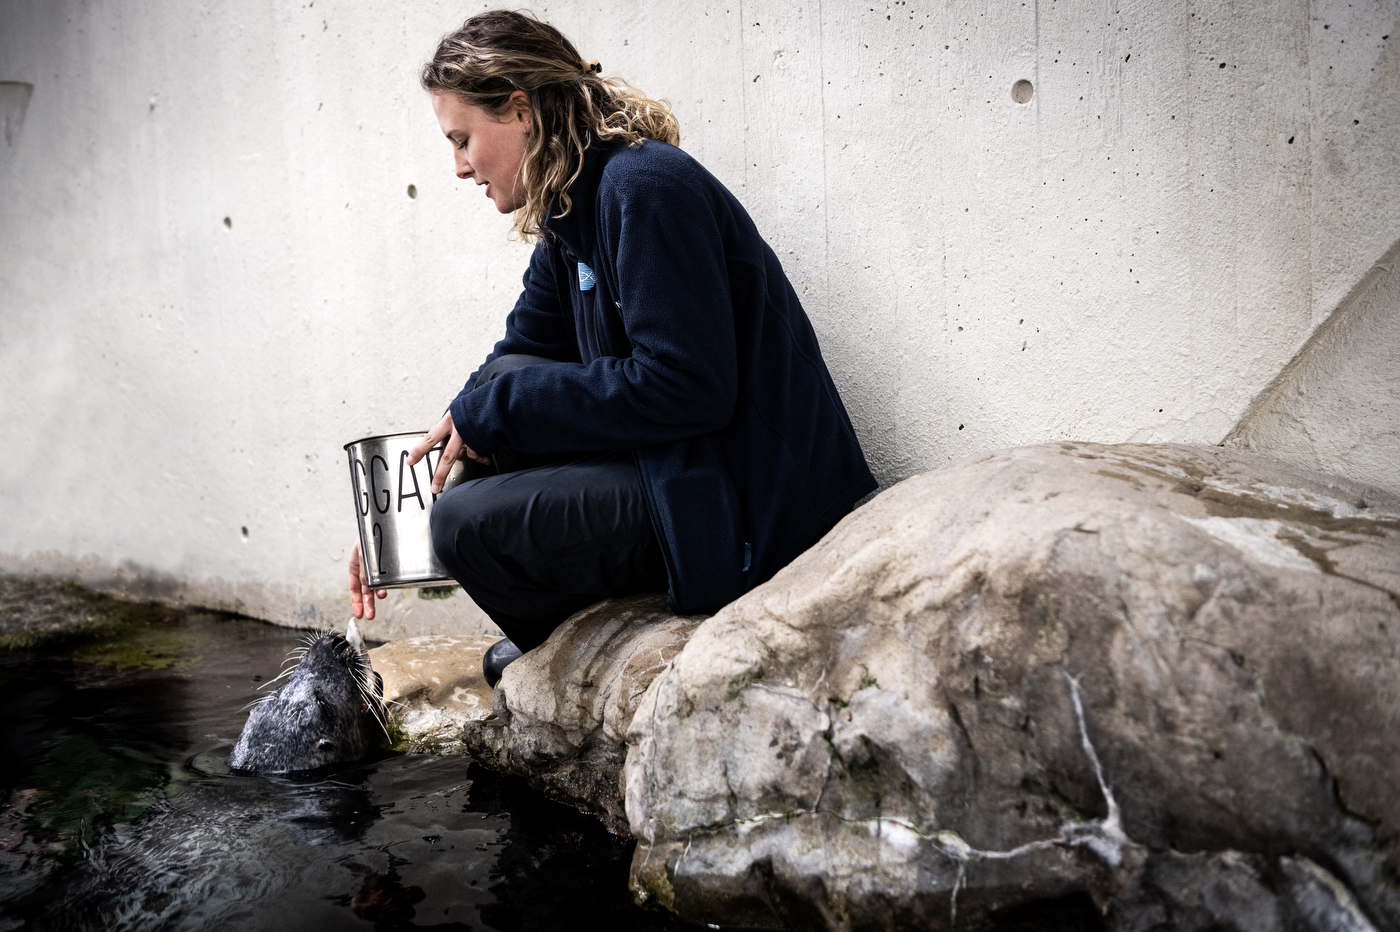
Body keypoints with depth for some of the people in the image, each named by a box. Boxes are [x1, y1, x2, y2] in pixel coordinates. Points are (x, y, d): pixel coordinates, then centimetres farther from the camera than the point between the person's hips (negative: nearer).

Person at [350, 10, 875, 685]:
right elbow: (516, 358, 18)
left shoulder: (647, 187, -17)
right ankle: (559, 637, 19)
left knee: (464, 522, -16)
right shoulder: (569, 213, 13)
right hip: (677, 466, 10)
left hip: (753, 500, -10)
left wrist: (491, 411, -14)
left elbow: (684, 387, -24)